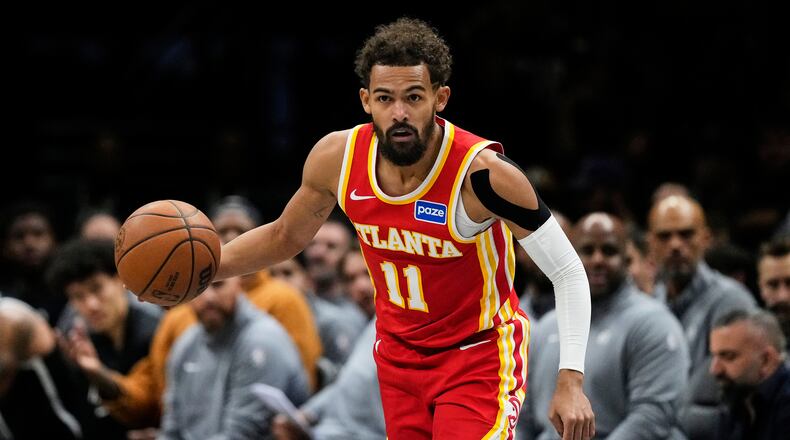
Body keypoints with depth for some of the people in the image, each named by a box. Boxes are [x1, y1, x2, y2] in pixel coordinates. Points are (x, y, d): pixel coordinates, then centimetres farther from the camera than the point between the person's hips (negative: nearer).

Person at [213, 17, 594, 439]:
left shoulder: (484, 174, -27)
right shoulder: (337, 158, -12)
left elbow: (568, 272, -19)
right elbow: (285, 237, 9)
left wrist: (571, 380, -26)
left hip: (479, 356, -5)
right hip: (399, 354, 5)